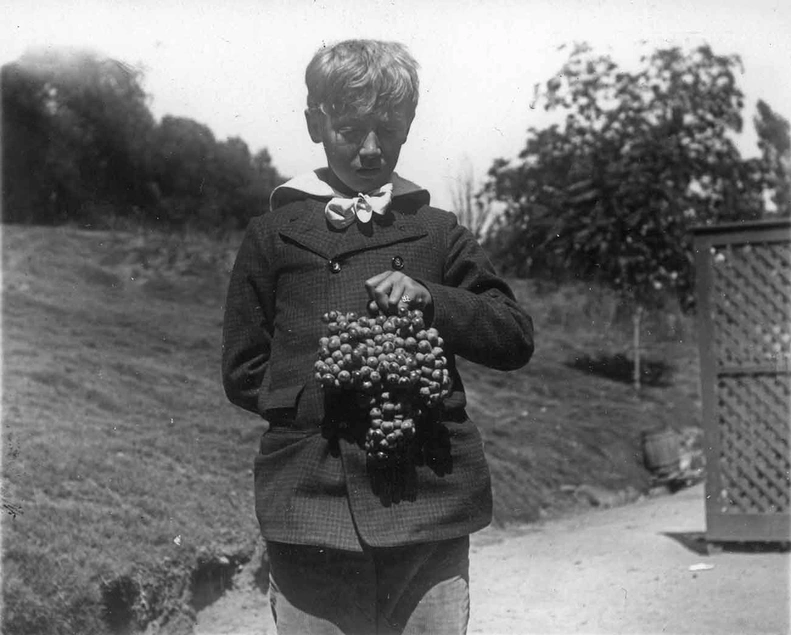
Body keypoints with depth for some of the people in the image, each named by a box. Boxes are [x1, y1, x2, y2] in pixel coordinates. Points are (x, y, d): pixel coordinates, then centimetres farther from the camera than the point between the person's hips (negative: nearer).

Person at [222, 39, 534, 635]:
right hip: (312, 502, -1)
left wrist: (430, 299, -7)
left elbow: (517, 338, 9)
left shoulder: (437, 233, 12)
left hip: (430, 502, 1)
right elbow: (243, 374, 8)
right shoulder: (273, 236, 9)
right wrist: (320, 397, -9)